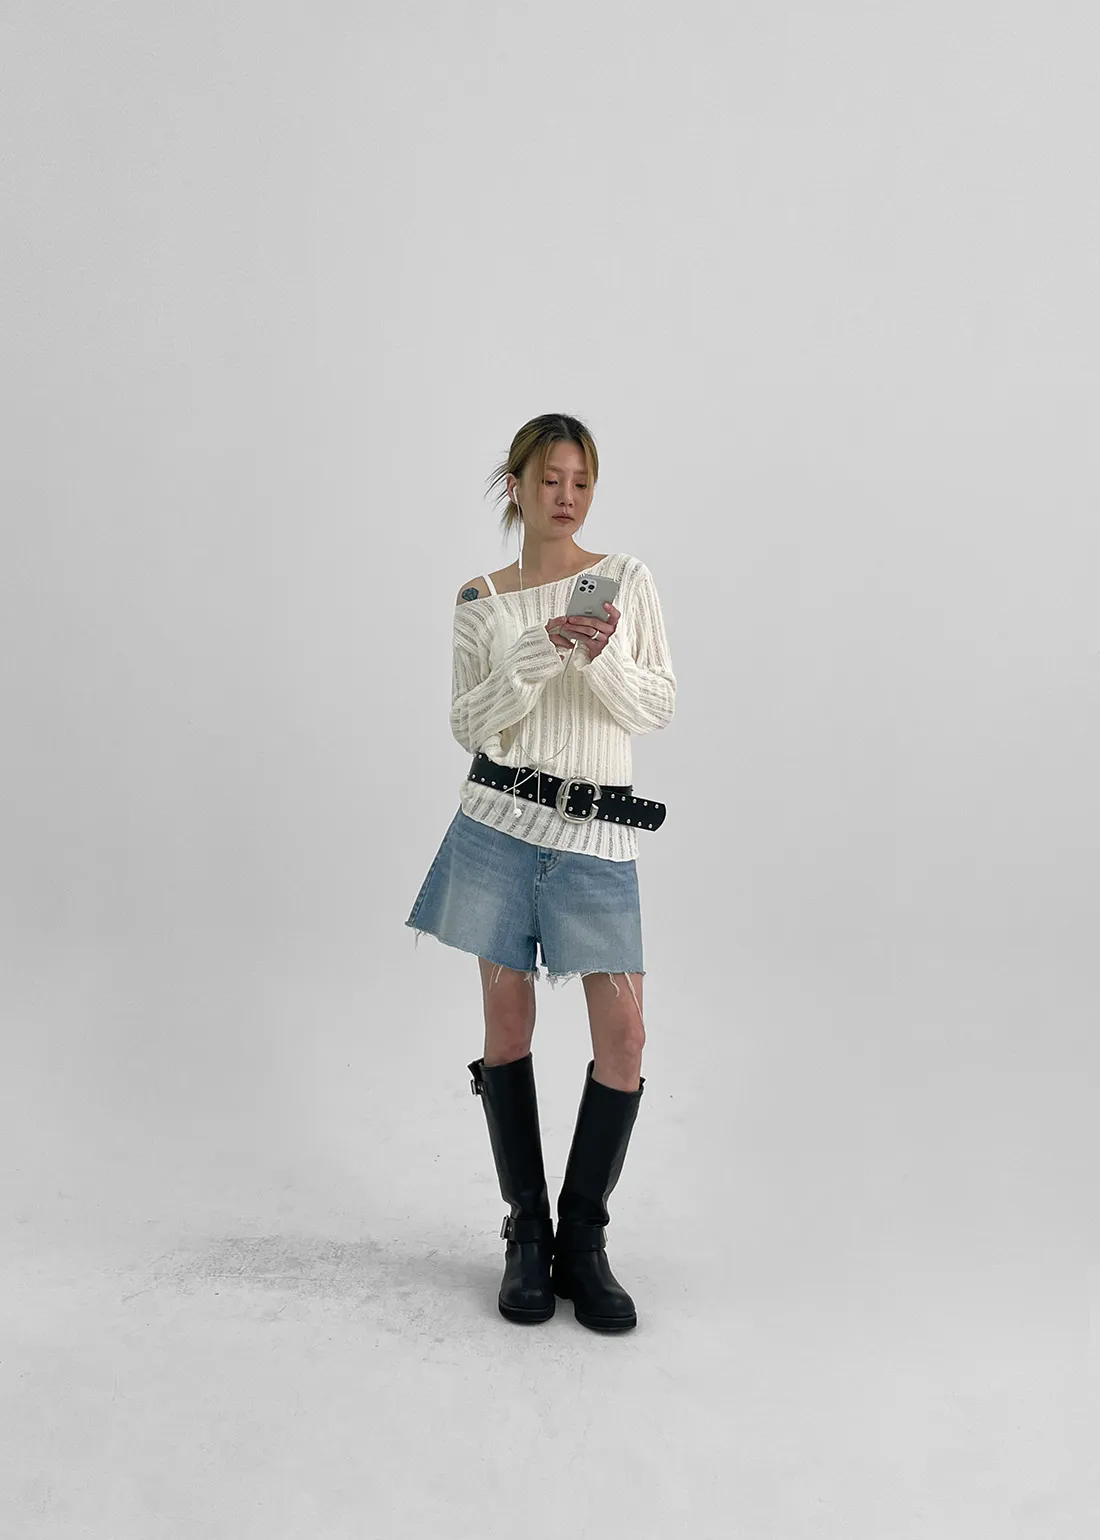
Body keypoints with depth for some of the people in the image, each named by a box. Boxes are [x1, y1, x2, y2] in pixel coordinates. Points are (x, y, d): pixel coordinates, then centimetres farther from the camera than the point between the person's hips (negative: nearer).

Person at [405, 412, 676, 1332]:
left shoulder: (626, 580, 5)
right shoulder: (482, 601, 6)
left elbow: (658, 710, 2)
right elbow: (469, 726, 1)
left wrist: (604, 657, -17)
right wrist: (539, 653, -13)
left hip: (596, 833, 0)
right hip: (500, 820, 0)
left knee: (624, 1037, -4)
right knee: (508, 1024, 4)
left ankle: (582, 1239, 15)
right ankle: (527, 1234, 21)